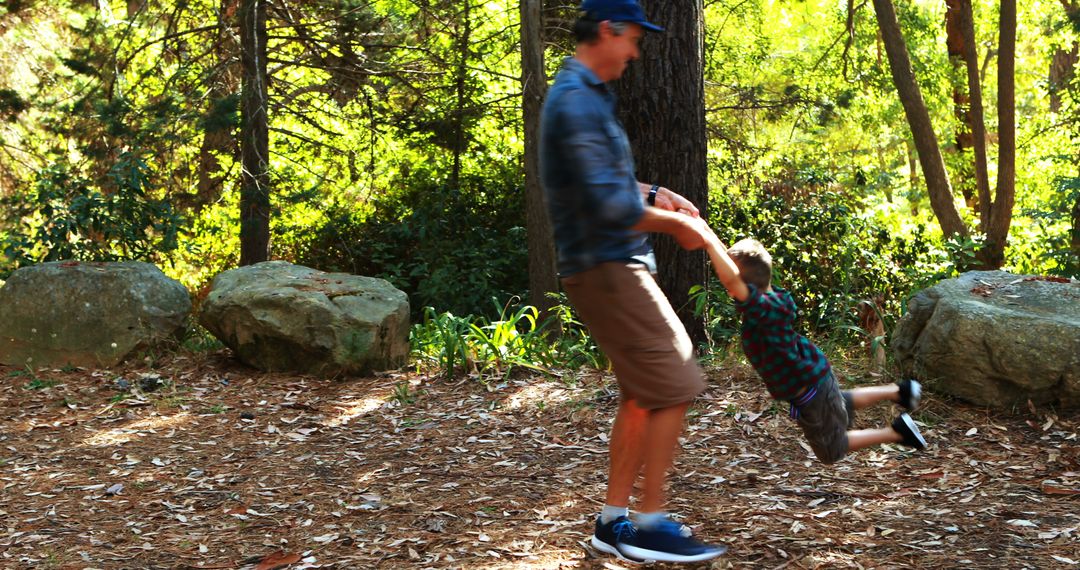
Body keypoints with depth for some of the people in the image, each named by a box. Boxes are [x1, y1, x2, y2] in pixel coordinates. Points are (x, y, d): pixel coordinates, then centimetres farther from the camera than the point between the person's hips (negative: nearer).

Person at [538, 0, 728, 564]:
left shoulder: (589, 96, 16)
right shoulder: (576, 101, -18)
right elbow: (608, 206, -23)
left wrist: (657, 195, 12)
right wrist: (677, 224, -10)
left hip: (611, 269, 11)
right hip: (605, 269, -11)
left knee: (641, 395, 14)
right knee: (673, 387, -9)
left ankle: (614, 519, 19)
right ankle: (650, 524, -2)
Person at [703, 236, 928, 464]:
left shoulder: (765, 307, -34)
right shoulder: (772, 296, -9)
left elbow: (730, 277, -50)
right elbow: (731, 262, 2)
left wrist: (709, 241, -42)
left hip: (807, 391, -9)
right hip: (812, 374, 9)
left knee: (832, 451, 14)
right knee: (844, 403, 39)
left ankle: (898, 431, 10)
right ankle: (899, 391, 41)